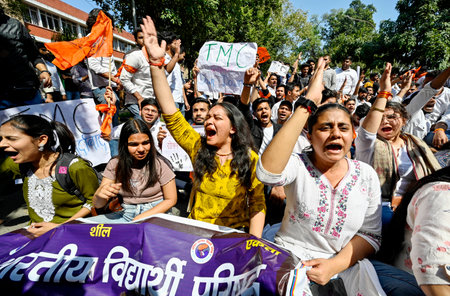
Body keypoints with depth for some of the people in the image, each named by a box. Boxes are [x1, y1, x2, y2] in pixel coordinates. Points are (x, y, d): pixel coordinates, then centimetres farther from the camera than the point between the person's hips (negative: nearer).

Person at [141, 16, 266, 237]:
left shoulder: (250, 159, -7)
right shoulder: (198, 148, -3)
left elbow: (257, 204, -4)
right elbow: (170, 113, -11)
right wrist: (156, 62, -17)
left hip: (234, 235, -1)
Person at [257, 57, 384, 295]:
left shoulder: (366, 175, -1)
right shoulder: (299, 165, -11)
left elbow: (371, 235, 1)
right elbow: (268, 171, -34)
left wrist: (334, 265, -17)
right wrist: (307, 104, -35)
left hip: (345, 265, 4)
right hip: (289, 258, -3)